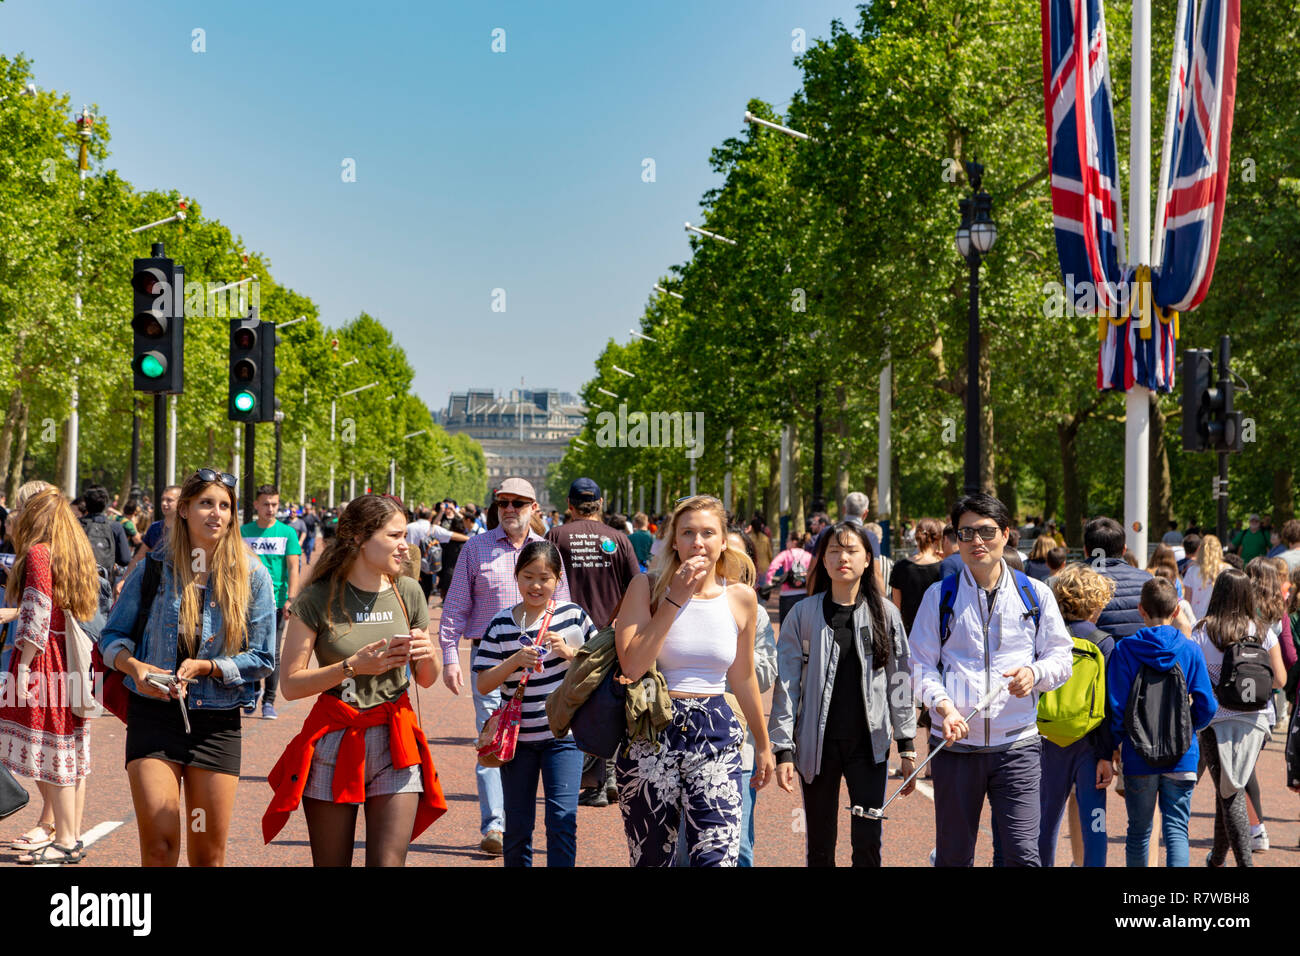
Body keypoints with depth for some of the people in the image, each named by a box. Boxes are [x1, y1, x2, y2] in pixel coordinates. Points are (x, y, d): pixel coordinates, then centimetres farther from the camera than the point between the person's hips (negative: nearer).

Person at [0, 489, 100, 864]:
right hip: (75, 661, 9)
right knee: (72, 751, 11)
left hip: (45, 660, -8)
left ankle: (64, 841, -2)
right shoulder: (76, 551, 14)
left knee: (50, 750, -4)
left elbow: (38, 615, -17)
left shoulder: (37, 553, -11)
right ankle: (70, 832, 18)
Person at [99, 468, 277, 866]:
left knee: (209, 853, 8)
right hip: (154, 715, -1)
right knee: (159, 844, -13)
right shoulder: (153, 569, 1)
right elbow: (112, 636, 8)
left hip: (217, 723, 1)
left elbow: (263, 658, 0)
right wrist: (133, 666, -13)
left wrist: (205, 667, -14)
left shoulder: (253, 576, 0)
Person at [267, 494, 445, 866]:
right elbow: (291, 684, -9)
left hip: (395, 742, 2)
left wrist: (427, 655, -8)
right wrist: (353, 666, -18)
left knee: (388, 863, -8)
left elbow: (426, 680, 14)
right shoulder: (318, 598, -6)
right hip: (334, 743, -2)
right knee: (332, 863, 5)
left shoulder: (407, 592, 6)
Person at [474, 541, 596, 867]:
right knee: (517, 827, 9)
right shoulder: (501, 624, 0)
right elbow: (483, 684, -2)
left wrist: (568, 651, -12)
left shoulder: (573, 616, 1)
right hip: (517, 735, 1)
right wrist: (515, 661, -18)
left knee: (562, 820, -11)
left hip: (562, 733, -1)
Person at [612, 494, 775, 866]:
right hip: (650, 739, -1)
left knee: (717, 859, -13)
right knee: (651, 860, 9)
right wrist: (675, 599, -15)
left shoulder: (741, 597, 4)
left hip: (716, 739, 1)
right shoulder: (647, 587, -3)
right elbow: (632, 667, -16)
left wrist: (763, 744, 24)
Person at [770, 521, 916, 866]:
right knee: (820, 846, 7)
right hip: (817, 745, 0)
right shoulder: (804, 614, 0)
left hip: (869, 743, 0)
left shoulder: (885, 614, 4)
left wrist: (907, 745, 3)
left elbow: (899, 680, 6)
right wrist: (783, 749, -7)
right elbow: (786, 684, -1)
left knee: (867, 843, -3)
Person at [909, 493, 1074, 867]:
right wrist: (943, 705, -16)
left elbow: (1062, 657, 10)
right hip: (956, 745, 0)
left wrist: (1034, 673, -13)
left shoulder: (1034, 594, 7)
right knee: (953, 856, 8)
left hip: (1017, 744, 0)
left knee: (1023, 854, -8)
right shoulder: (940, 596, 6)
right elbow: (922, 665, 2)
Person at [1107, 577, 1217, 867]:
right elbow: (1207, 707, -4)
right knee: (1176, 830, 2)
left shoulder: (1123, 650, -6)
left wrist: (1116, 742, 7)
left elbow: (1115, 705, -9)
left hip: (1138, 757, 0)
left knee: (1138, 831, 13)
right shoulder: (1190, 651, -3)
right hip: (1181, 757, 0)